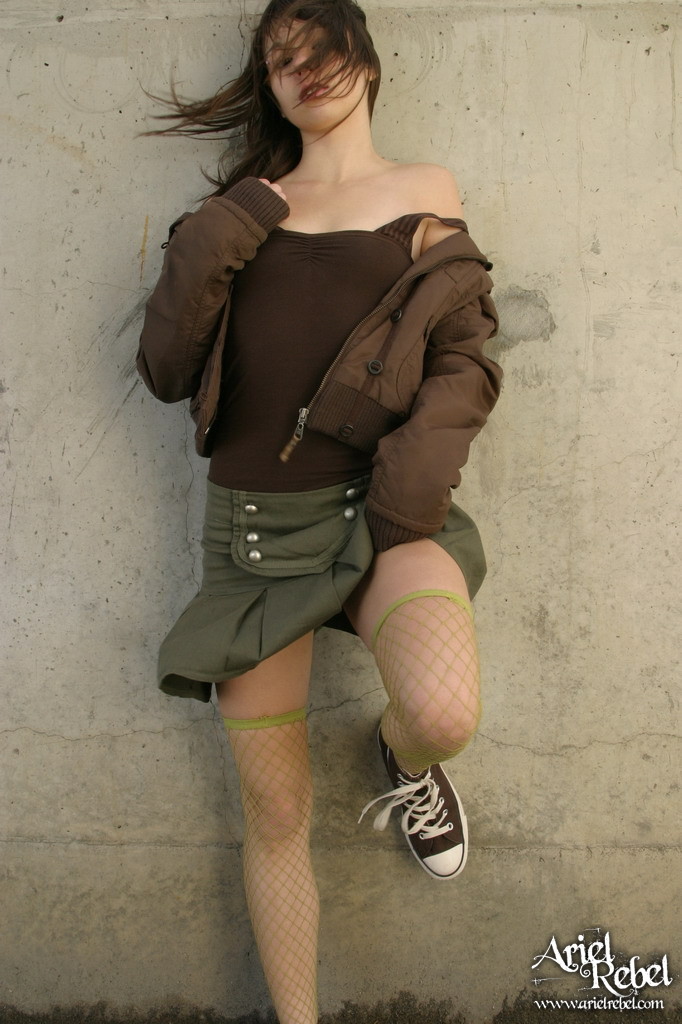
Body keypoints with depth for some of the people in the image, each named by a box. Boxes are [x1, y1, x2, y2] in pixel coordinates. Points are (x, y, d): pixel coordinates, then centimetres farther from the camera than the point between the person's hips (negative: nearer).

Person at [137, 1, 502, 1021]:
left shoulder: (427, 191, 10)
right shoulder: (246, 206, 14)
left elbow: (465, 361, 4)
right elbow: (165, 371, 6)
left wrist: (418, 470, -13)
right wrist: (211, 245, -7)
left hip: (378, 507, -1)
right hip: (253, 518, 2)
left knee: (443, 713, -31)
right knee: (275, 812, 3)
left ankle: (403, 758, 8)